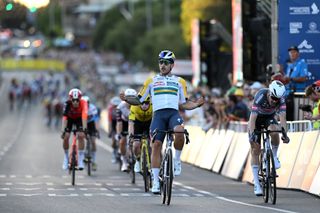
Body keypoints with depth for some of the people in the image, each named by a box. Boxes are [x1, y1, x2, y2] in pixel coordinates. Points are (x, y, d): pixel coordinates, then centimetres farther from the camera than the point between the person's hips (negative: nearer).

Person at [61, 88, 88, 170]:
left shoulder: (83, 103, -36)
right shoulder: (67, 104, -35)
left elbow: (84, 116, -46)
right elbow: (64, 117, -39)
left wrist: (84, 129, -57)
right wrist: (63, 131, -48)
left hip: (79, 118, -1)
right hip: (70, 118, 1)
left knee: (81, 136, -20)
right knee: (65, 137, -13)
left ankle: (80, 159, -12)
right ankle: (66, 157, 9)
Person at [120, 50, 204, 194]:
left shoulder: (179, 82, 20)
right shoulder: (151, 81, 18)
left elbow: (183, 104, 22)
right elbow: (139, 100, 18)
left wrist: (196, 105, 3)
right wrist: (126, 99, -1)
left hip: (173, 113, 0)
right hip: (158, 114, 0)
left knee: (180, 131, -34)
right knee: (156, 144, -15)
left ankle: (177, 159, -10)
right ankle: (155, 181, -9)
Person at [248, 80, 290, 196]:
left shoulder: (281, 99, -27)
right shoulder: (260, 96, -35)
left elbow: (282, 117, -32)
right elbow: (253, 118, -38)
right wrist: (252, 135, -49)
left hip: (269, 117, 2)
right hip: (257, 118, -2)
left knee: (274, 132, -34)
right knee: (255, 149, -8)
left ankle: (274, 156, -7)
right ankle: (256, 184, -5)